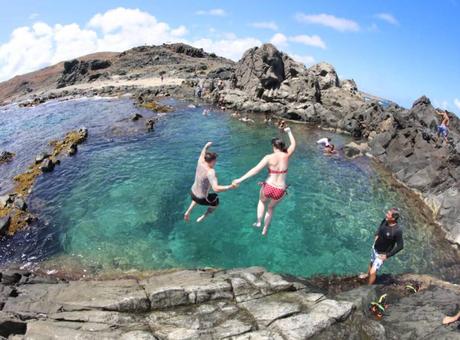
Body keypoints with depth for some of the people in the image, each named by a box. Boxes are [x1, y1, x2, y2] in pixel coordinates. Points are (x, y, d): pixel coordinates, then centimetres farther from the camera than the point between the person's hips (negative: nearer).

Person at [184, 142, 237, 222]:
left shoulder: (201, 162, -13)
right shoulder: (210, 171, -33)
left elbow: (203, 153, 11)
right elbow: (216, 189, -43)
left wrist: (206, 146, 29)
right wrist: (230, 187, -35)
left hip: (192, 192, 7)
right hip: (201, 199, -6)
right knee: (216, 202, 24)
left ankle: (188, 211, 34)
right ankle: (203, 217, 24)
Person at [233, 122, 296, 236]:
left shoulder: (269, 157, -10)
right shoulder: (286, 156, -3)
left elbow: (256, 169, -19)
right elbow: (293, 144, 17)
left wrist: (240, 179, -19)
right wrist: (289, 131, 31)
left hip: (268, 187, -2)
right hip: (280, 192, 2)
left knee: (262, 202, 36)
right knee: (271, 208, 32)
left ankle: (259, 222, 30)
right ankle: (265, 230, 40)